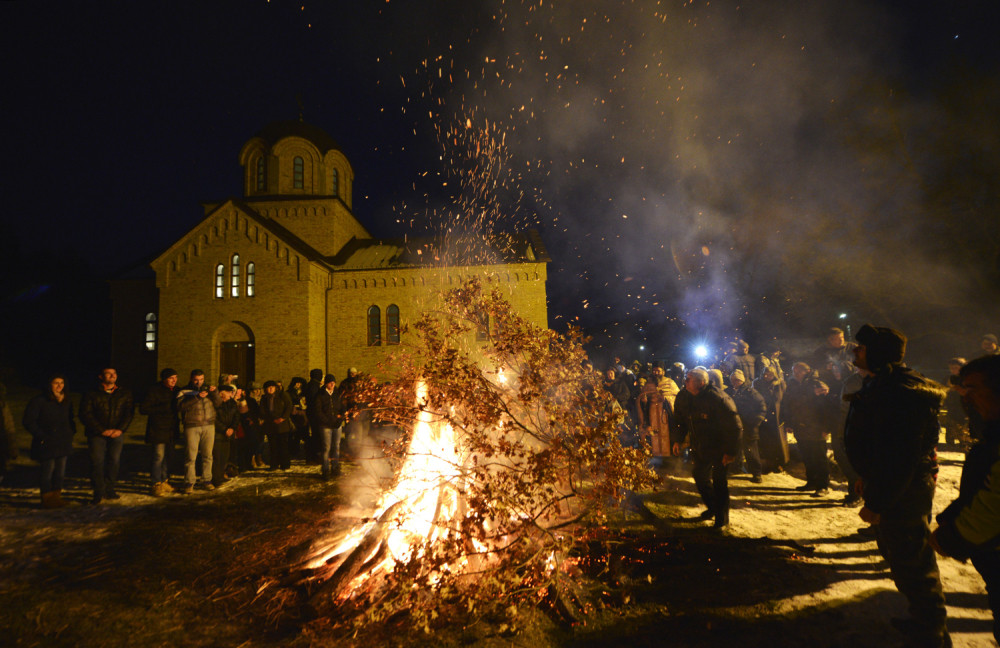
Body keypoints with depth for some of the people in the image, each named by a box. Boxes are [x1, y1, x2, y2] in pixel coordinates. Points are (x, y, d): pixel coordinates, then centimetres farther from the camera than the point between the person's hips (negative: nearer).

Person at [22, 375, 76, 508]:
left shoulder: (67, 402, 11)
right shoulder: (39, 401, -8)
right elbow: (28, 422, -9)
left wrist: (71, 434, 7)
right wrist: (41, 436, -13)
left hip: (63, 443, 6)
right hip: (47, 443, -6)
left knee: (60, 471, 8)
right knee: (47, 469, -3)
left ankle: (56, 497, 18)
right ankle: (47, 499, 8)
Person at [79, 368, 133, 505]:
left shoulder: (125, 393, 11)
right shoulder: (91, 394, 2)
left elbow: (129, 412, 8)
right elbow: (85, 415, -4)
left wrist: (120, 429, -7)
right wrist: (102, 430, -11)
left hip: (117, 433, 2)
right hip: (97, 434, -2)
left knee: (114, 460, 0)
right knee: (97, 461, -7)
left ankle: (109, 490, 11)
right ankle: (98, 493, -1)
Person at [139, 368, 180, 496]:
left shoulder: (176, 391, 9)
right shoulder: (154, 391, -10)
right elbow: (142, 409, -13)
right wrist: (162, 408, -21)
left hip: (170, 430, 6)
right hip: (158, 430, -6)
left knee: (166, 456, 13)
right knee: (158, 457, -7)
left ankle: (164, 481, 24)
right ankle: (155, 485, 1)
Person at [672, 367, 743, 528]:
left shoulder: (718, 399, -28)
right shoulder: (684, 399, -7)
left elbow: (734, 427, -23)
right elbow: (680, 421, 11)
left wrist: (730, 451, -21)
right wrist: (678, 440, 2)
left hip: (719, 448, -7)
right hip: (700, 448, 7)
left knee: (719, 482, 0)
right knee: (701, 478, 17)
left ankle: (722, 518, 19)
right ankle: (712, 508, 41)